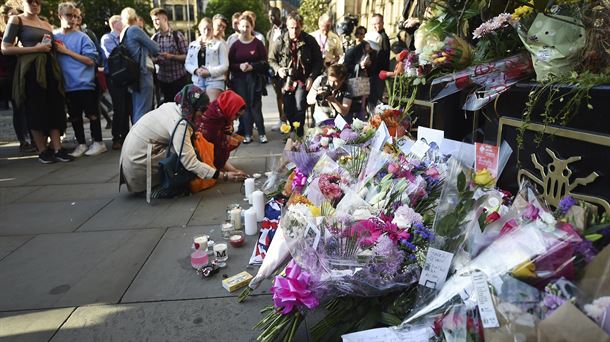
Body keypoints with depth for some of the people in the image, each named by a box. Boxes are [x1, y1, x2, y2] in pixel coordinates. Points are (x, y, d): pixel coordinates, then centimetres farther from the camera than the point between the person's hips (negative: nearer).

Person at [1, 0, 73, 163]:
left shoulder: (47, 25, 19)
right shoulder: (16, 20, 3)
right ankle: (42, 151, 4)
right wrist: (35, 48, -11)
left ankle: (57, 149, -1)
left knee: (55, 108, -2)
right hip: (30, 69, -5)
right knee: (36, 110, -2)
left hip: (49, 67, 5)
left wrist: (50, 48, 12)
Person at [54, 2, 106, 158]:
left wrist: (67, 51, -12)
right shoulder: (54, 37, 8)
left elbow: (90, 60, -11)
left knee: (92, 114, 2)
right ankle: (81, 144, 21)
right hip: (68, 85, 4)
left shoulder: (82, 37, -3)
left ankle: (98, 142, 13)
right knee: (74, 116, 11)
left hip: (85, 84, -4)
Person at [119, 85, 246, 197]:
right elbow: (191, 164, -28)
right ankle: (163, 189, -4)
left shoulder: (171, 106, -1)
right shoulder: (179, 125, -25)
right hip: (138, 166, -8)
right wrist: (225, 176, -26)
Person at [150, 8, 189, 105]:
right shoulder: (154, 38, 5)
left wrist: (171, 56, -19)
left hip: (179, 78, -4)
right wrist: (155, 60, -10)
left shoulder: (177, 35, -6)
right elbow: (152, 58, 13)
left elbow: (187, 56, -8)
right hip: (162, 79, 4)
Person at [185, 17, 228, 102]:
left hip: (215, 80, -5)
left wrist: (209, 72, -15)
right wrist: (195, 70, -7)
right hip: (198, 81, 5)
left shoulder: (219, 44, 0)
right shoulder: (193, 45, 15)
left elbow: (225, 66, -5)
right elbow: (187, 63, 14)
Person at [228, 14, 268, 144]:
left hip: (254, 79, -2)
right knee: (244, 106, 2)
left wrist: (252, 66, -15)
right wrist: (239, 66, -15)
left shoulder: (258, 43, 1)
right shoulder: (235, 45, 6)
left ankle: (261, 133, 4)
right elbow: (230, 64, 5)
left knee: (255, 106, -4)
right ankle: (247, 134, 8)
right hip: (239, 79, 2)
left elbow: (264, 62, -1)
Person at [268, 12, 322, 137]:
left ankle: (299, 135, -9)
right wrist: (278, 69, -9)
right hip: (287, 80, 3)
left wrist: (312, 77, -10)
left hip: (303, 80, -3)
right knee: (288, 110, 9)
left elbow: (318, 61, 0)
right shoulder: (281, 41, -1)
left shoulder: (309, 41, -5)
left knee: (299, 107, -19)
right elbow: (271, 59, 10)